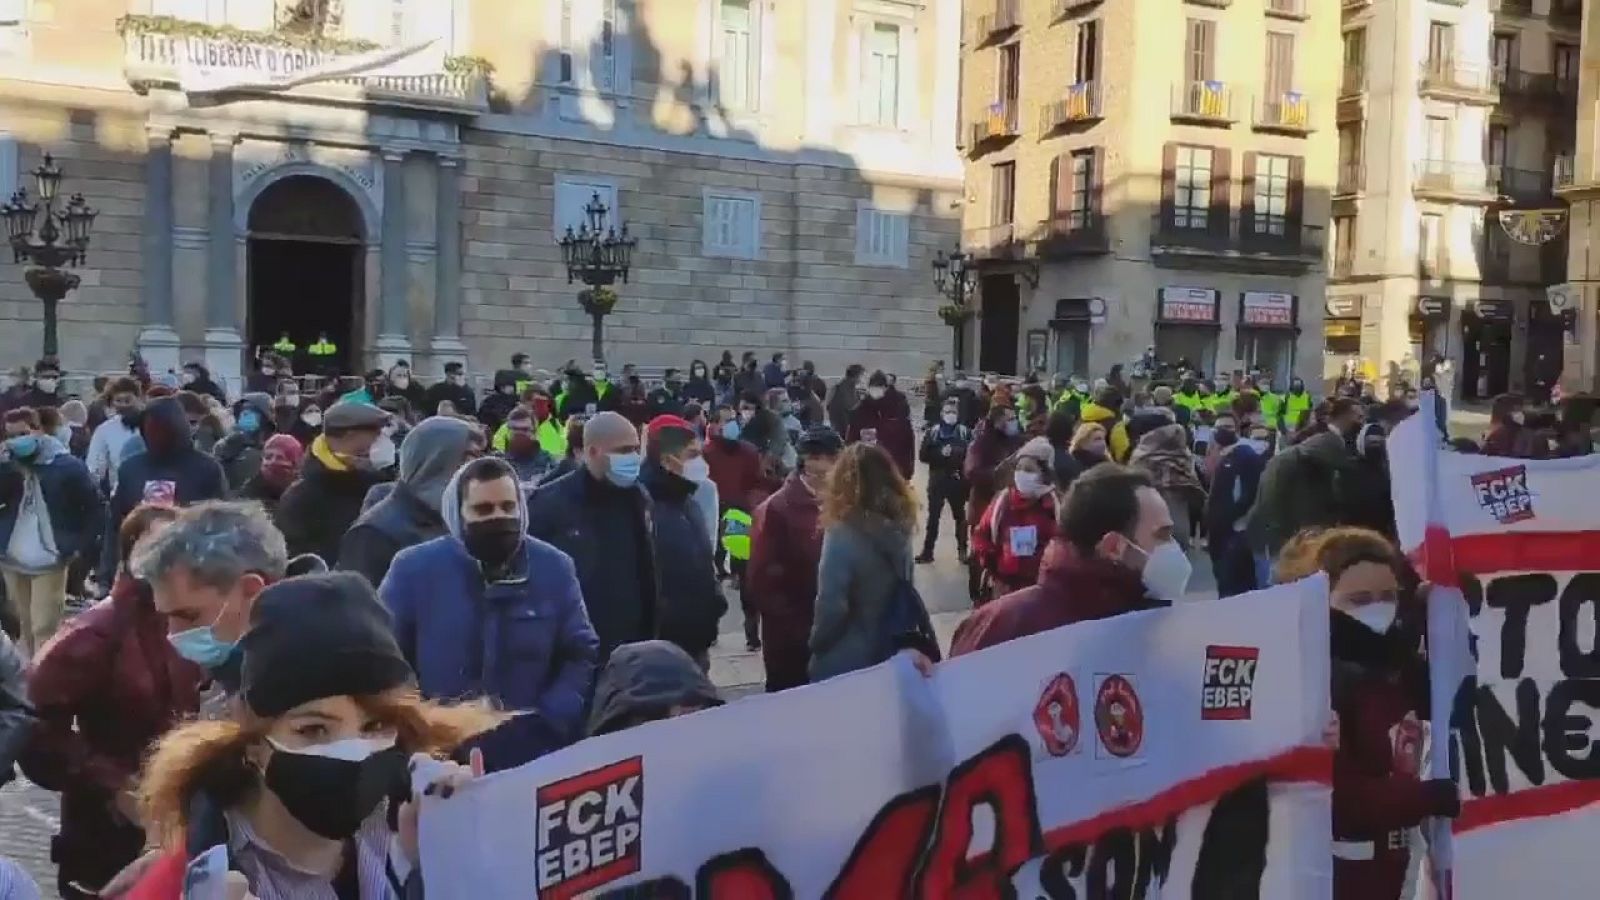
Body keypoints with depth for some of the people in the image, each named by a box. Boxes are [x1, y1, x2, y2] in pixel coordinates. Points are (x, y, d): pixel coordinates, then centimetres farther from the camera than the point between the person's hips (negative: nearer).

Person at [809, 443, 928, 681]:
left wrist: (816, 643, -6)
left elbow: (831, 607, -23)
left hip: (845, 663, -6)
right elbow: (902, 594, 8)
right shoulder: (897, 528, -2)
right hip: (889, 655, 6)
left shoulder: (843, 535, -22)